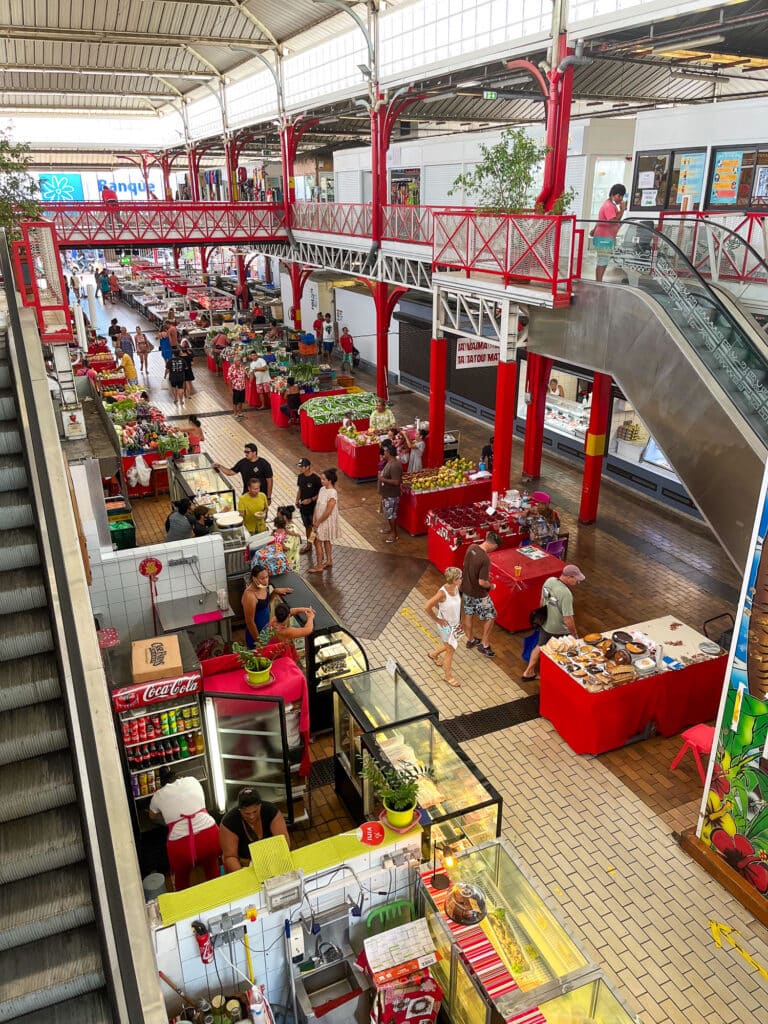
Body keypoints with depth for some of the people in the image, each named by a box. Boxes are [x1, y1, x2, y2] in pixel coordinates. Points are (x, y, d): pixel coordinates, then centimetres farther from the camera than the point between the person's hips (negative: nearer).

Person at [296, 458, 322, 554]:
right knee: (307, 526, 19)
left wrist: (311, 500, -23)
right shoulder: (300, 476, -1)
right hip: (303, 507, 6)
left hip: (313, 507, -6)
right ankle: (308, 544, 33)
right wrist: (297, 500, 4)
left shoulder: (315, 479, -20)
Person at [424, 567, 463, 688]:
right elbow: (427, 607, -28)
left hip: (455, 624, 8)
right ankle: (447, 676, 26)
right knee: (451, 650, 5)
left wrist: (458, 620, 10)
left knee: (450, 645, 27)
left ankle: (433, 654, 55)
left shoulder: (456, 588, -9)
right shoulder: (442, 593, -32)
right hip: (446, 625, -8)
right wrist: (437, 619, -17)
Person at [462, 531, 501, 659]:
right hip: (478, 594, -8)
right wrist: (491, 586, -8)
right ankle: (484, 645, 20)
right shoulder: (485, 559, -31)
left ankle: (470, 640, 41)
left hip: (466, 588, 8)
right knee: (490, 616, 11)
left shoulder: (471, 547, -8)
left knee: (468, 614, 23)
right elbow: (482, 582, -29)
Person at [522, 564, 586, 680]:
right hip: (560, 630, -7)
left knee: (540, 647, 26)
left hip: (545, 624, 7)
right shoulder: (566, 594, -33)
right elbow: (568, 619, -29)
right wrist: (575, 635, -16)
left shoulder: (549, 581, -9)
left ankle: (528, 672, 37)